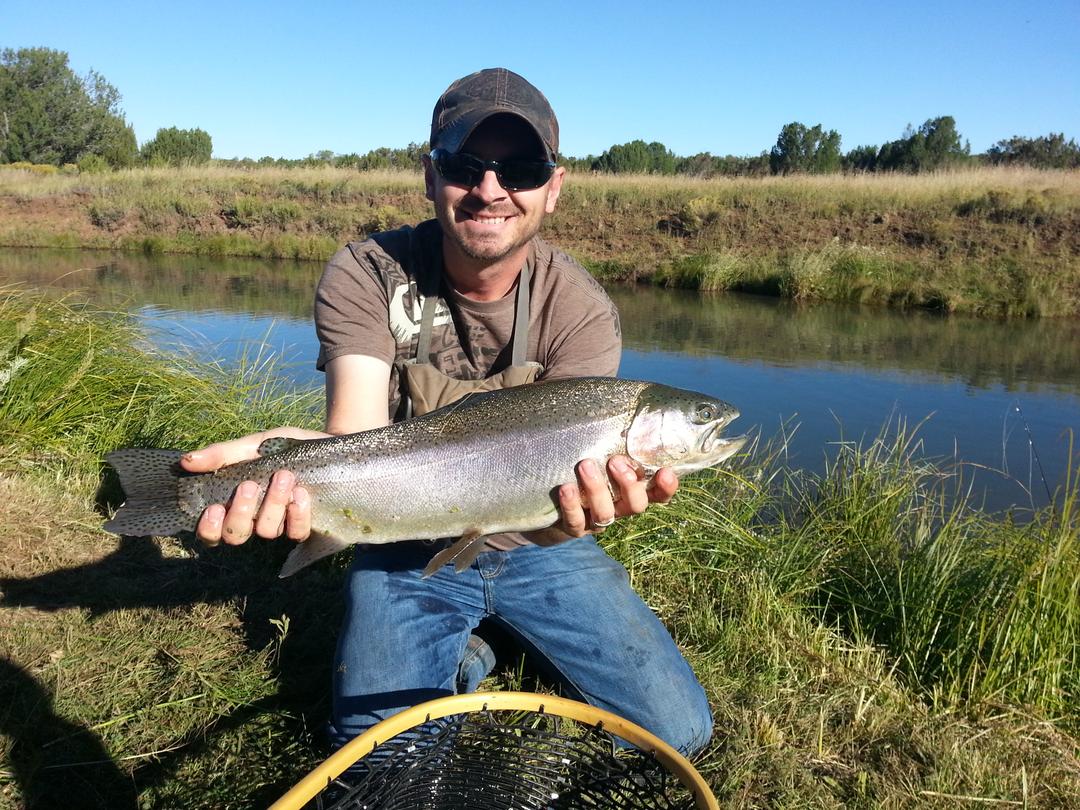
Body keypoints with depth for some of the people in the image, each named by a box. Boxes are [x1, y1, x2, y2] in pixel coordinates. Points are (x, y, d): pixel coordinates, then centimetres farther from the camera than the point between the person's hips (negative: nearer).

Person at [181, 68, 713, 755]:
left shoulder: (582, 312, -17)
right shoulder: (366, 276, -16)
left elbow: (548, 486, -27)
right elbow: (358, 438, -27)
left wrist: (575, 507, -52)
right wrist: (290, 457, -51)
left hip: (533, 548, 1)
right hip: (410, 551, 0)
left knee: (679, 733, 0)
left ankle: (505, 641, 22)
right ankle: (458, 661, 19)